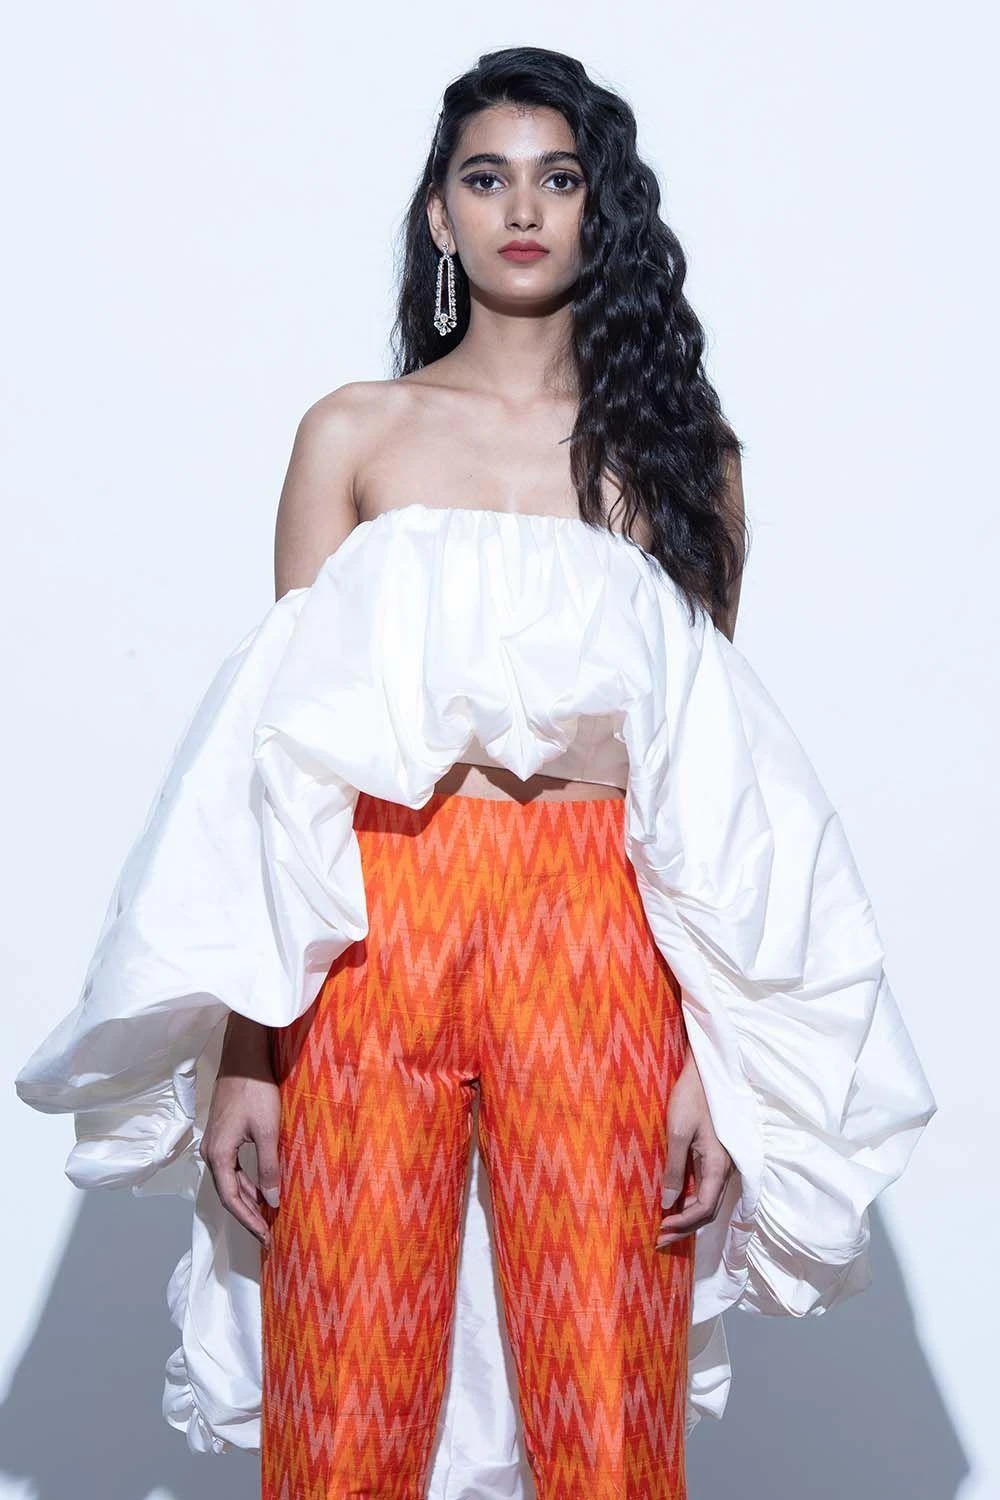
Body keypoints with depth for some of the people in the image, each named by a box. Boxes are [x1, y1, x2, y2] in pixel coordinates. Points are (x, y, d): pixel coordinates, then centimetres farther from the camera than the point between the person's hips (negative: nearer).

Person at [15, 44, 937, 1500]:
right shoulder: (355, 434, 11)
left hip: (595, 932, 0)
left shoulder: (678, 446, 12)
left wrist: (717, 1053, 0)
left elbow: (712, 762, 10)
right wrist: (242, 1049, -2)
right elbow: (281, 745, 6)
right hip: (373, 914, 0)